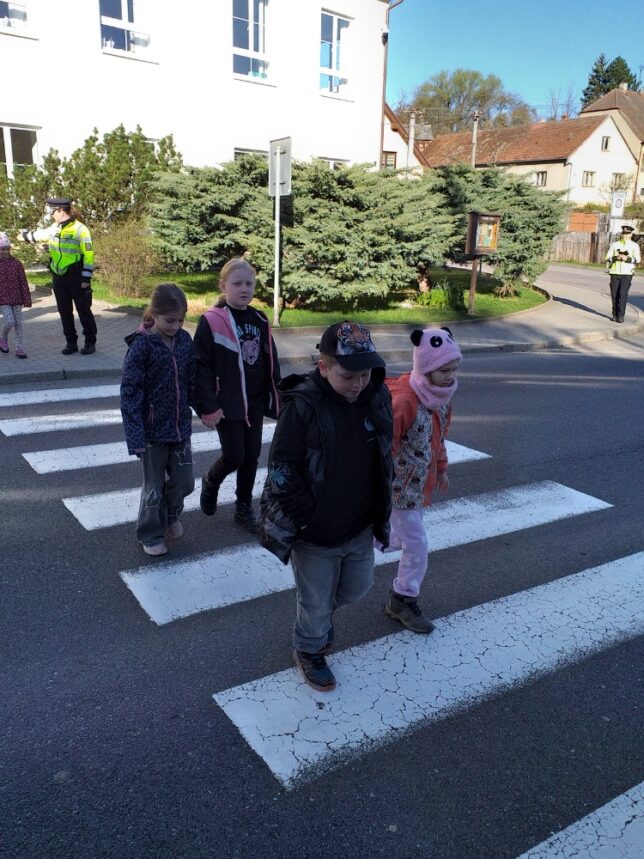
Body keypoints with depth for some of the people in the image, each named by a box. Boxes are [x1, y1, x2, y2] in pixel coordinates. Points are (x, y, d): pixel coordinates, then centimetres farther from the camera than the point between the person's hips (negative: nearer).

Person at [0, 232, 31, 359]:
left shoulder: (17, 263, 1)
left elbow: (23, 283, 2)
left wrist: (27, 300, -1)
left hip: (16, 298, 2)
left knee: (18, 323, 3)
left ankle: (20, 349, 8)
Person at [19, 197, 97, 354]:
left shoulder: (80, 229, -13)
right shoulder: (55, 228, 8)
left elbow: (88, 255, -14)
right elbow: (40, 234, 31)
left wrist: (86, 278, -16)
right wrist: (26, 235, 46)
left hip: (76, 278, -7)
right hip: (59, 278, 7)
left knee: (84, 310, 1)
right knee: (64, 311, 9)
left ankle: (90, 342, 10)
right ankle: (71, 343, 17)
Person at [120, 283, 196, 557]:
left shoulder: (184, 340, 0)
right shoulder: (141, 346, -16)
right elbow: (130, 394, -17)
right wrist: (136, 437, -20)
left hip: (180, 428, 5)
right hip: (153, 431, -5)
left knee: (184, 482, 13)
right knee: (154, 487, 8)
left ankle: (171, 516, 43)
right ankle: (151, 535, 30)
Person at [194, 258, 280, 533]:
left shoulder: (259, 321, 6)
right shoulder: (211, 321, -12)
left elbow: (270, 362, 12)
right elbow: (201, 366, -12)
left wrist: (274, 397, 10)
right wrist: (208, 406, -15)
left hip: (255, 402, 5)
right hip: (226, 404, -5)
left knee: (252, 455, 10)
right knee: (234, 456, -4)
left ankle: (244, 507, 27)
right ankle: (210, 483, 29)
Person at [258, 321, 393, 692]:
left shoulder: (377, 398, -6)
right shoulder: (303, 406, -23)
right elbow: (282, 471, -19)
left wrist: (380, 512, 7)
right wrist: (309, 519, -16)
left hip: (361, 528, 6)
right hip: (315, 534, -5)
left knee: (358, 586, 24)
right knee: (316, 600, 13)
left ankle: (322, 613, 55)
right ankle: (310, 651, 42)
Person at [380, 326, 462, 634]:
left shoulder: (441, 394, -4)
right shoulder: (403, 401, -31)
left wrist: (441, 469, 22)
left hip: (420, 482, 8)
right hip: (401, 486, -8)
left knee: (402, 537, 23)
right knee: (417, 544, 2)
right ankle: (403, 601, 23)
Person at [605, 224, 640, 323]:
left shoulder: (634, 245, 4)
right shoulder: (615, 244, 9)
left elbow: (638, 259, -4)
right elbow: (608, 258, 4)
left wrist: (627, 258, -19)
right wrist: (616, 257, -14)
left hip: (627, 274, -2)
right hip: (615, 273, 2)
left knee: (623, 294, -11)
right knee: (614, 295, 3)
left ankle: (621, 316, -8)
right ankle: (615, 315, 16)